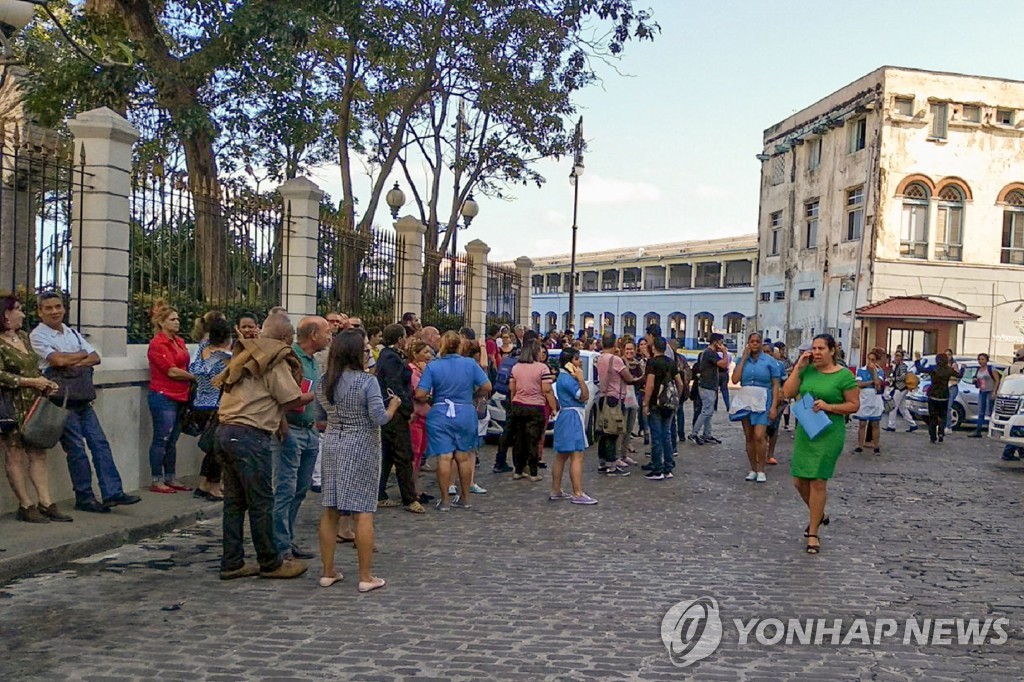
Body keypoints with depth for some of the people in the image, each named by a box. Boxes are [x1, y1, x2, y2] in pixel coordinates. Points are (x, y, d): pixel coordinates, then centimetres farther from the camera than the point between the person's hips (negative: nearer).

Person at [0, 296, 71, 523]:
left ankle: (45, 503, 8)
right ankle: (26, 506, 7)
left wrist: (46, 383, 7)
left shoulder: (24, 337, 16)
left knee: (38, 454, 6)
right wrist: (31, 382, -15)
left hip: (33, 405, 8)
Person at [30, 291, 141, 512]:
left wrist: (74, 362, -9)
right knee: (76, 448, -3)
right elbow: (58, 359, -17)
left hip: (83, 398, 6)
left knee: (99, 442, 0)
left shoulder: (72, 333, 17)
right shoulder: (38, 335, -3)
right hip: (61, 399, -6)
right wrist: (82, 355, -1)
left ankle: (112, 492, 1)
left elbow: (95, 357, 9)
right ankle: (84, 497, 7)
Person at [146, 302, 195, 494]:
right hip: (163, 397, -8)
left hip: (179, 397, 8)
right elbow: (172, 371, -16)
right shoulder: (157, 344, -10)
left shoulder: (179, 341, 14)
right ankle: (157, 481, 6)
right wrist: (195, 377, -6)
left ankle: (170, 479, 20)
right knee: (161, 439, -2)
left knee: (172, 440, 13)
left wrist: (189, 389, 1)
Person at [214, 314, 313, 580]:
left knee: (234, 500, 13)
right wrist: (314, 396, 10)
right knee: (261, 502, 1)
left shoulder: (247, 356, 18)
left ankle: (232, 563, 18)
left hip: (227, 430, 9)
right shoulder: (275, 361, -9)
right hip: (250, 436, -9)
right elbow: (293, 400, -10)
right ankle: (271, 563, 10)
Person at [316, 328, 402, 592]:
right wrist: (393, 404, 2)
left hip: (333, 447, 6)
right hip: (362, 449, -5)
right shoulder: (367, 381, -15)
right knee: (363, 512, 0)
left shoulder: (324, 383, 3)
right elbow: (380, 418, -16)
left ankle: (328, 572, 18)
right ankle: (366, 577, 5)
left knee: (330, 511, 10)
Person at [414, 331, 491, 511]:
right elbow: (486, 387, -2)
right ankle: (465, 498, 22)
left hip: (440, 415, -2)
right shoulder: (470, 364, -2)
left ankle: (445, 500, 5)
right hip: (465, 414, 2)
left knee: (444, 457, 1)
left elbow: (420, 395, -11)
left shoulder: (432, 366, -7)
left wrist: (429, 399, 10)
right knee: (463, 457, 12)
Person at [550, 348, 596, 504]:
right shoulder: (567, 379, -16)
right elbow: (584, 396, -18)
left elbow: (584, 396, 14)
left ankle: (556, 491, 20)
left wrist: (578, 378, 4)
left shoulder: (565, 377, 16)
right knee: (577, 457, -10)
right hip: (572, 417, -11)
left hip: (565, 417, 11)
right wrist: (581, 379, -20)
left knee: (561, 456, 13)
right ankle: (578, 494, -10)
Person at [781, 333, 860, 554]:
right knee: (799, 481, 9)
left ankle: (813, 534, 9)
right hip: (804, 431, 5)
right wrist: (798, 367, -5)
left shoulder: (844, 376, -7)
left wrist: (829, 406, -18)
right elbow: (788, 393, 0)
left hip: (828, 434, -5)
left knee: (817, 481, -4)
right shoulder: (807, 370, 5)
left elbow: (854, 405, -4)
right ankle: (819, 515, 37)